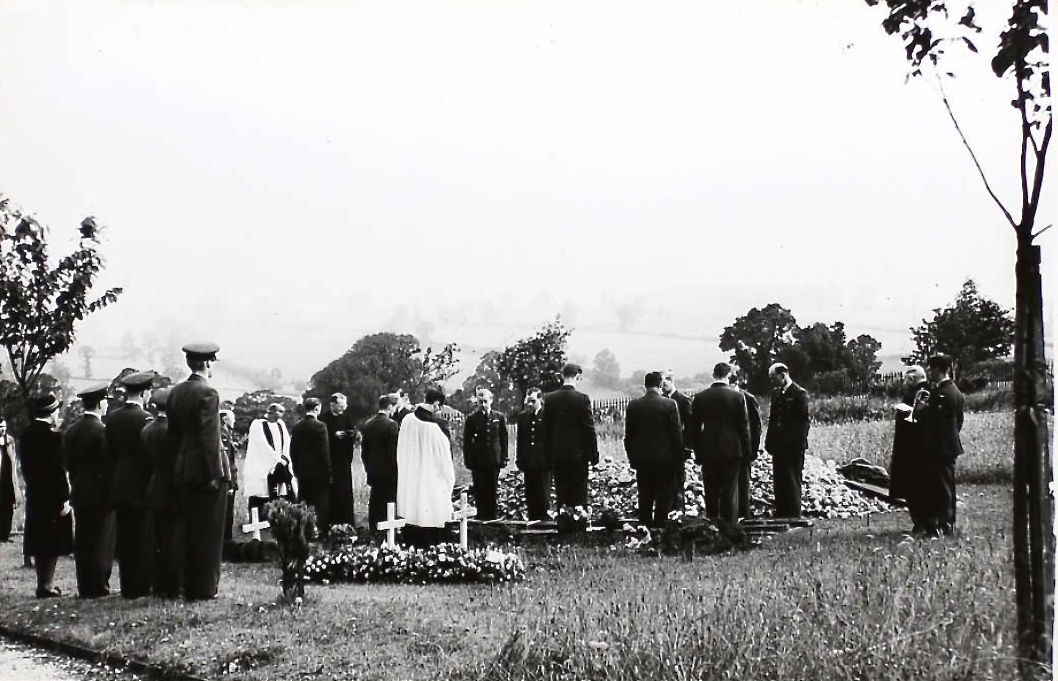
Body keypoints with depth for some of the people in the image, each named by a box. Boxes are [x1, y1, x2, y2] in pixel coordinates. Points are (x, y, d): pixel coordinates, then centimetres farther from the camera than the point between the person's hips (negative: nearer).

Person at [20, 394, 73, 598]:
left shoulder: (26, 434, 5)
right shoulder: (53, 435, -17)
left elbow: (25, 466, 11)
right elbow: (58, 470, -19)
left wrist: (32, 487, 18)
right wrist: (64, 499, -16)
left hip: (34, 497, 7)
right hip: (52, 497, -7)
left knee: (40, 544, 13)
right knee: (53, 544, 0)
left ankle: (42, 584, 20)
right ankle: (47, 586, 1)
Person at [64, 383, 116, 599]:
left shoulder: (71, 431, 7)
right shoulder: (102, 431, -15)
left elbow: (69, 463, 10)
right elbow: (108, 464, -14)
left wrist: (76, 485, 17)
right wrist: (112, 492, -7)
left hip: (79, 492, 7)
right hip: (100, 492, -7)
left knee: (82, 542, 9)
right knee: (101, 543, -1)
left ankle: (85, 588, 13)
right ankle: (99, 587, 0)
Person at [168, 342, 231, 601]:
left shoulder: (175, 392, 10)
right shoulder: (208, 393, -14)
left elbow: (174, 433, 14)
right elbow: (210, 438, -19)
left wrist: (181, 462, 19)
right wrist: (215, 473, -17)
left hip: (185, 470, 8)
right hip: (207, 470, -8)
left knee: (191, 532, 13)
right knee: (209, 533, -1)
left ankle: (190, 587, 17)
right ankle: (205, 588, 0)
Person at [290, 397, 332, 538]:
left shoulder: (297, 427, 5)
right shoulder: (319, 426, -12)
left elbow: (293, 451, 10)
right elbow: (324, 452, -13)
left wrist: (297, 470, 17)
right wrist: (328, 473, -7)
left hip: (302, 472, 5)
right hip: (319, 472, -5)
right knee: (321, 505, 0)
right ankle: (323, 531, 1)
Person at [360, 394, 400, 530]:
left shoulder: (368, 424, 6)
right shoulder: (392, 425, -15)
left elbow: (364, 451, 10)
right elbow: (394, 452, -15)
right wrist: (396, 472, -7)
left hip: (373, 472, 6)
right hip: (389, 473, -6)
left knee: (374, 505, 12)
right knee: (388, 507, -1)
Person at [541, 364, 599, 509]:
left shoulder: (549, 399, 1)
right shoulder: (582, 399, -10)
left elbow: (545, 429, 4)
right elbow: (589, 428, -9)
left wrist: (548, 454, 11)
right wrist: (594, 454, -1)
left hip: (557, 455, 3)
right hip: (578, 454, -3)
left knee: (561, 496, 8)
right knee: (579, 496, 1)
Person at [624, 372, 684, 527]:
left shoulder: (633, 405, 0)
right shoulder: (670, 405, -9)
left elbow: (629, 435, 4)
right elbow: (677, 434, -6)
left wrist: (632, 458, 13)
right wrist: (678, 459, 2)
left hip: (641, 459, 3)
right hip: (665, 458, -3)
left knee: (644, 498, 10)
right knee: (664, 498, 3)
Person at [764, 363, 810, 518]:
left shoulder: (799, 393, -8)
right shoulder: (776, 393, 15)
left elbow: (803, 421, -10)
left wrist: (800, 445, -14)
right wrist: (769, 442, 10)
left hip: (793, 447, -7)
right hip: (778, 446, 7)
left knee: (792, 483, -4)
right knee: (779, 483, 9)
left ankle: (794, 517, 1)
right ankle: (780, 516, 15)